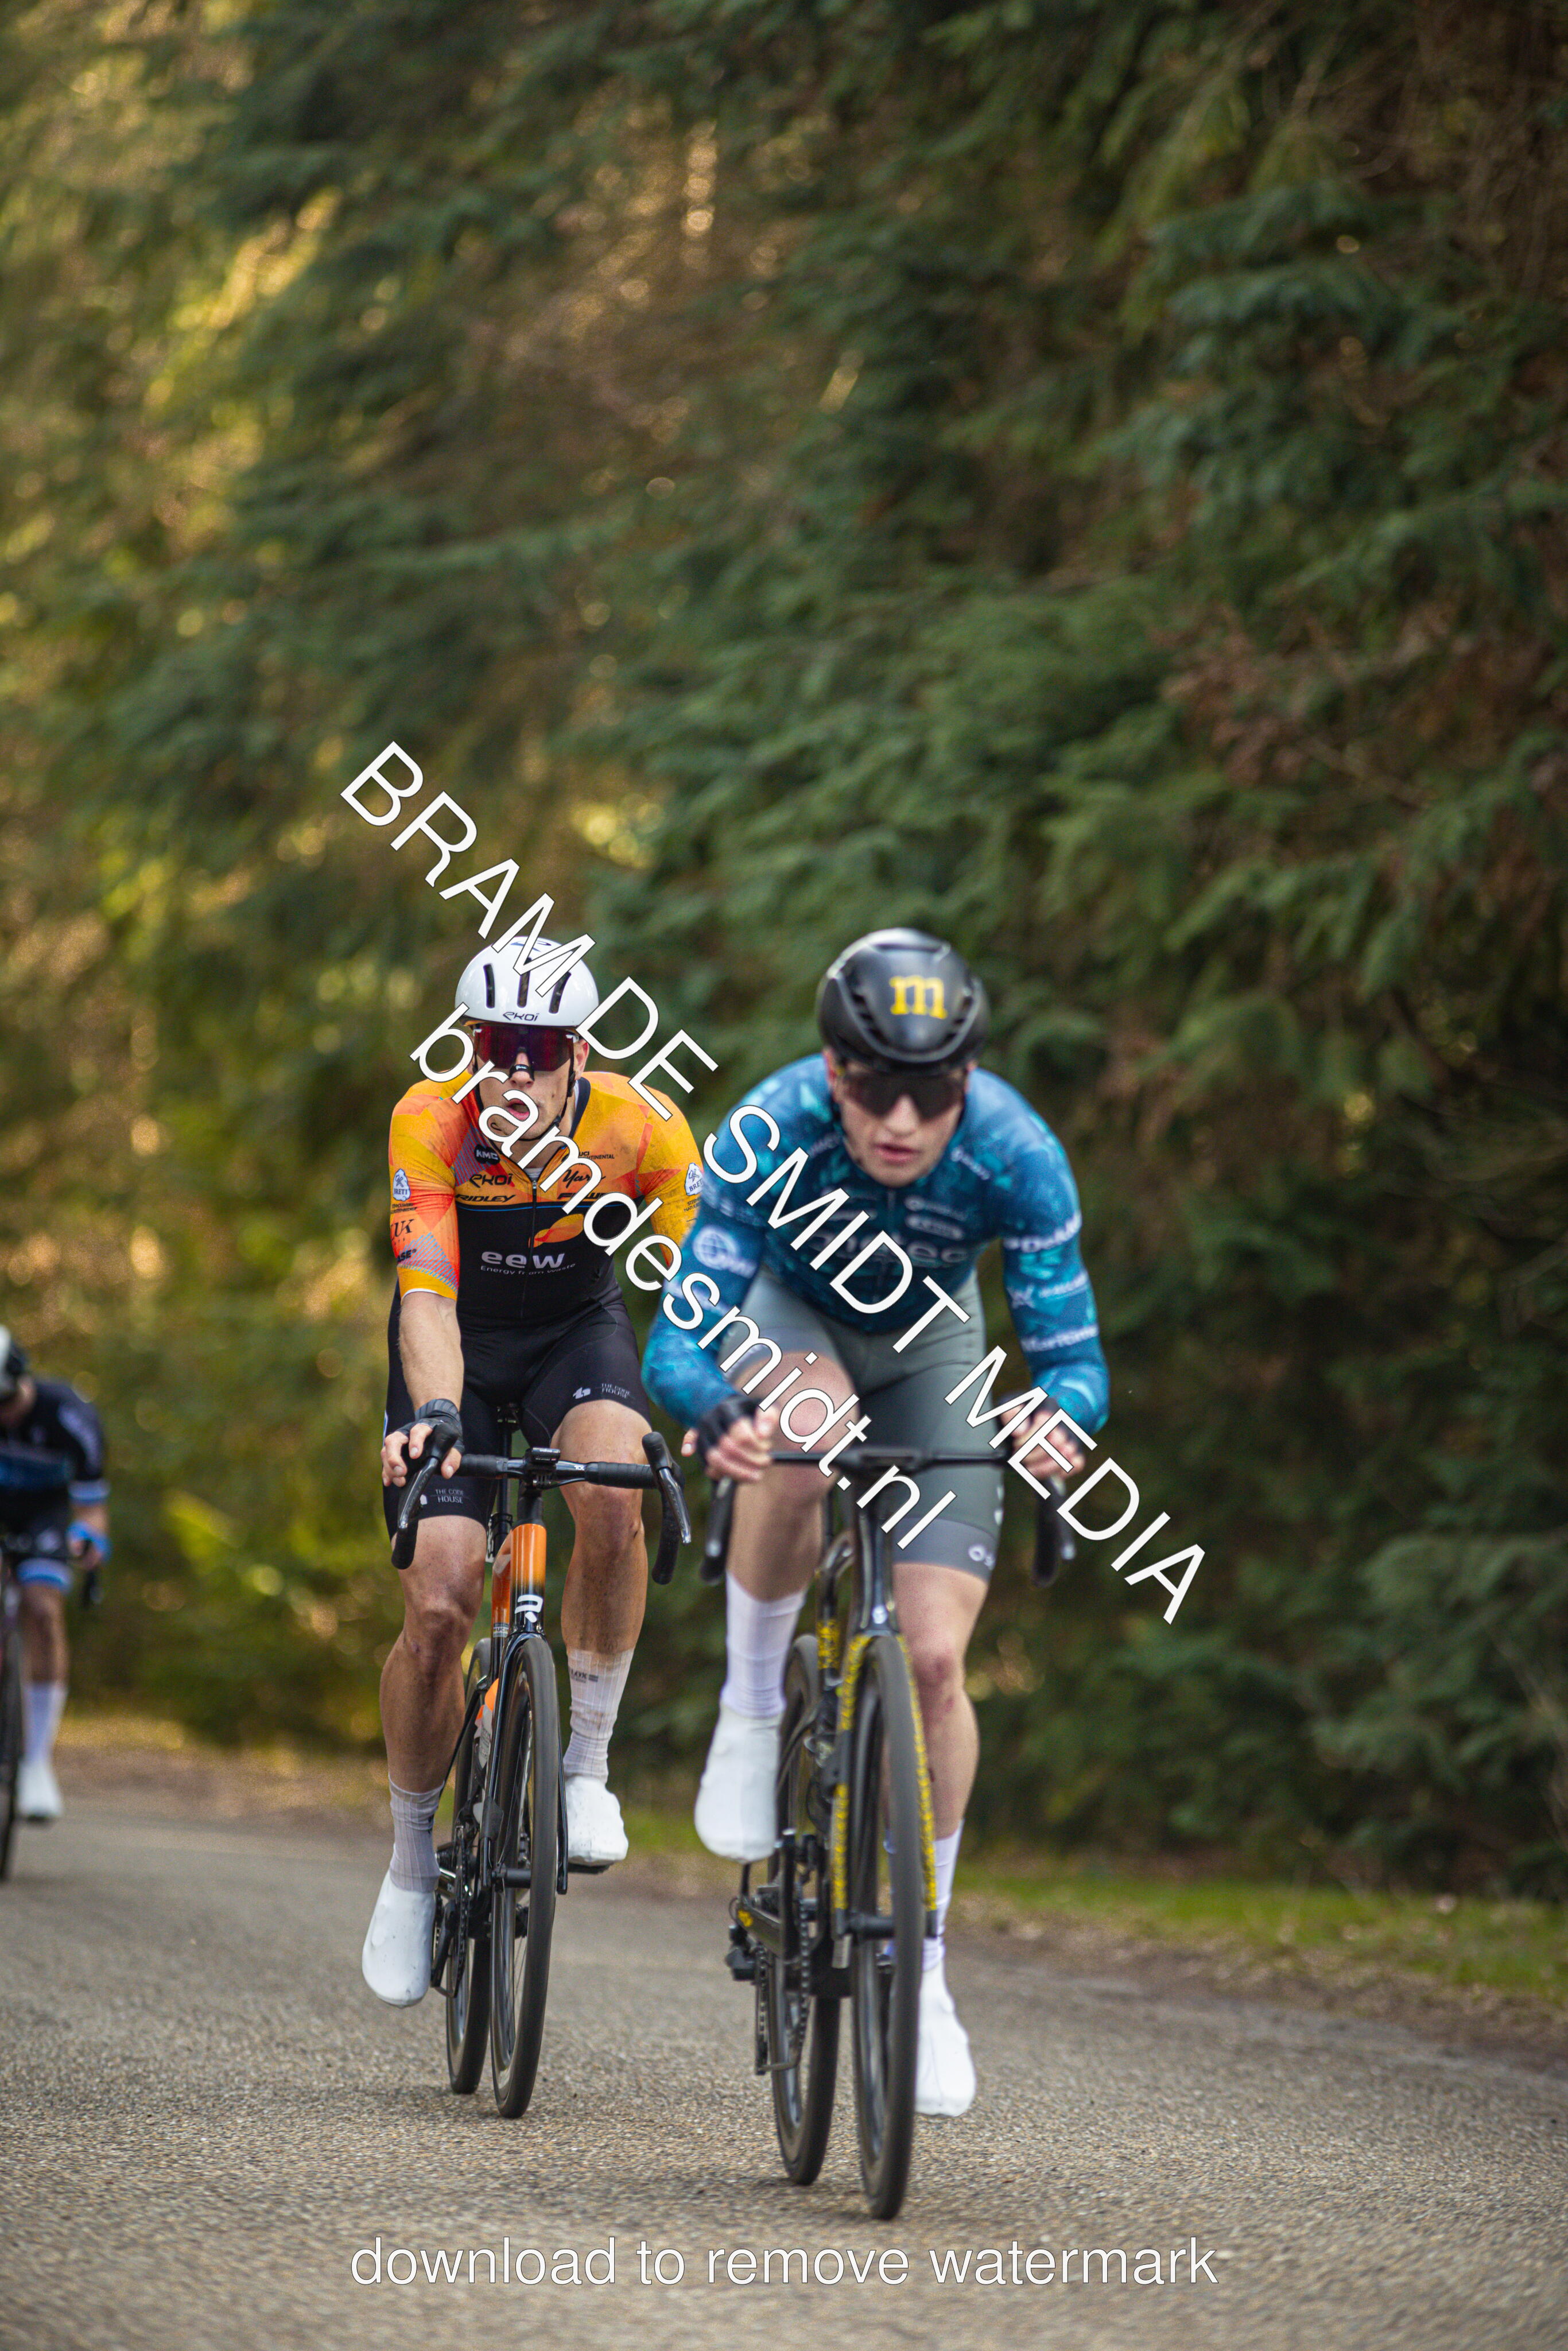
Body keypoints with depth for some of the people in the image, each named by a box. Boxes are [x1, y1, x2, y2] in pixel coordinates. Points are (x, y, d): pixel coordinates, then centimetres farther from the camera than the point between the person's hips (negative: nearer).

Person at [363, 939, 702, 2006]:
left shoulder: (642, 1126, -26)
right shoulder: (432, 1122, -28)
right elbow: (427, 1293, -36)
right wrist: (433, 1417, -53)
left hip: (578, 1330, 0)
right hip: (462, 1344, 0)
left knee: (610, 1494, -33)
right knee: (439, 1608, -12)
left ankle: (587, 1766, -14)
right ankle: (414, 1861, 10)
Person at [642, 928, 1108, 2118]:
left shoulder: (1015, 1153, -32)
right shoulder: (769, 1135, -35)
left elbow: (1072, 1349, -31)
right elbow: (678, 1336, -39)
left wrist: (1058, 1416, -54)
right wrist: (715, 1412, -61)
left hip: (928, 1348, 1)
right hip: (783, 1312, -1)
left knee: (935, 1661, -11)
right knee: (805, 1435, -39)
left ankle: (922, 1971, 5)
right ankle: (752, 1708, -14)